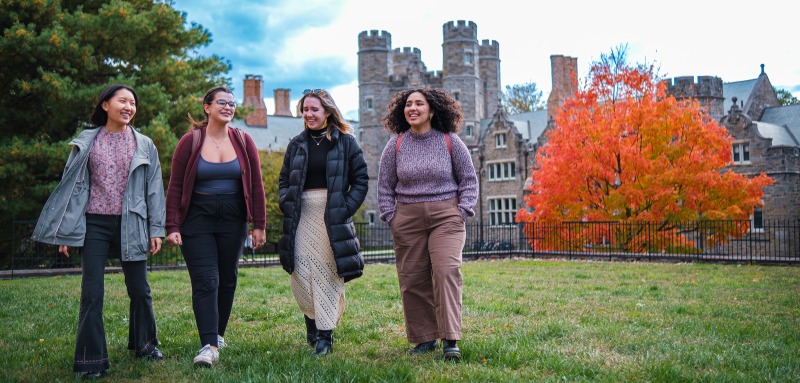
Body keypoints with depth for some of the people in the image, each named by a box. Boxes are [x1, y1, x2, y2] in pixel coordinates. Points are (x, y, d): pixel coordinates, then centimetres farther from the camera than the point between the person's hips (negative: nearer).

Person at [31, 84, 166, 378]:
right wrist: (65, 231, 2)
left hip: (130, 225, 1)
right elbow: (73, 186, 6)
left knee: (139, 290, 7)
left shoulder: (144, 145, 6)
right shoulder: (87, 142, 5)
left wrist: (156, 229, 1)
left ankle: (144, 343, 27)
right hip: (94, 225, -1)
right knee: (92, 293, -4)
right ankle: (91, 360, 5)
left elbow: (154, 189, 7)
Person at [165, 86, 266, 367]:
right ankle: (209, 346, -10)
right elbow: (175, 186, -3)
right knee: (205, 281, -8)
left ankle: (218, 333, 27)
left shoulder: (243, 142, 3)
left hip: (233, 220, 3)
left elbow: (256, 185, 4)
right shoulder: (190, 141, -3)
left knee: (227, 279, 10)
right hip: (198, 220, -3)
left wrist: (259, 225, 2)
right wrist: (172, 226, -9)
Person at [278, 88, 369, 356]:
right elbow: (284, 180, 18)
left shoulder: (345, 142, 2)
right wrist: (287, 204, 1)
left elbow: (361, 180, 2)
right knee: (301, 272, -4)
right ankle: (312, 319, 19)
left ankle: (325, 333, 5)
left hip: (333, 219, -3)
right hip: (303, 217, 3)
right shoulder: (297, 144, 13)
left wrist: (346, 208, -9)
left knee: (328, 274, -1)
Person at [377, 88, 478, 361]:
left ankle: (450, 340, -11)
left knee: (447, 272, -15)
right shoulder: (395, 144, 5)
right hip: (407, 218, 2)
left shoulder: (450, 141, 2)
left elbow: (469, 179, 8)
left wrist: (462, 212, -1)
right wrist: (391, 217, 3)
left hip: (446, 215, -2)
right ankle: (425, 339, 14)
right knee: (412, 278, 2)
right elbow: (384, 185, 12)